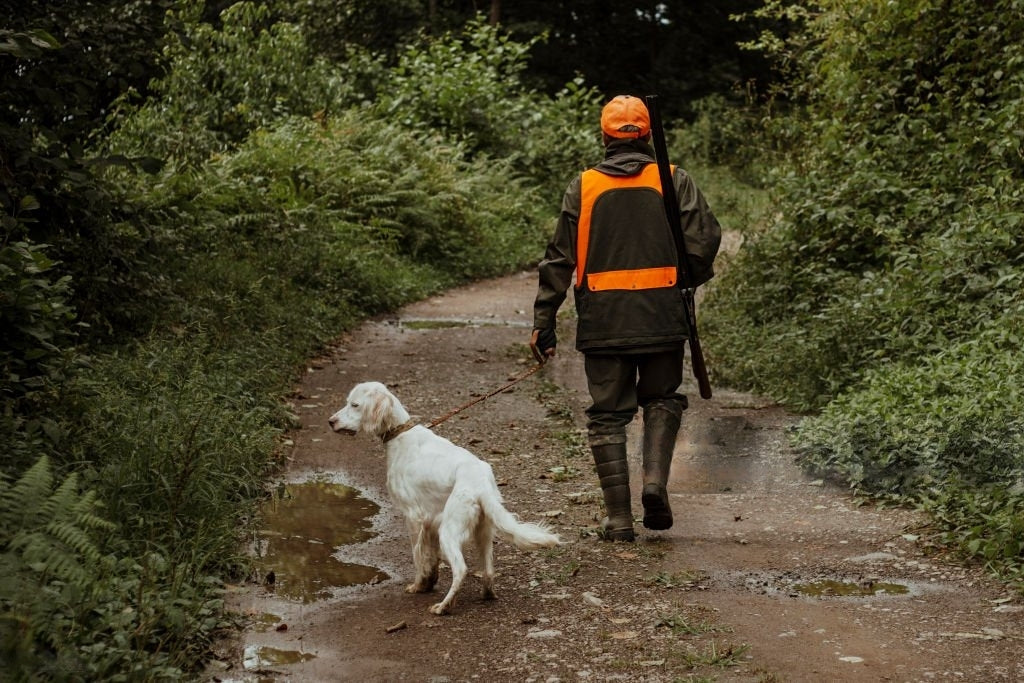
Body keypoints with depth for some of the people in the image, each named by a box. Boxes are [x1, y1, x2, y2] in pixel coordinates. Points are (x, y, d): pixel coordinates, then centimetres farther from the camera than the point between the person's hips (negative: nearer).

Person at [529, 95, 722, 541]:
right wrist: (690, 280, 15)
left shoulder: (583, 186, 4)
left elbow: (559, 259, 1)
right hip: (662, 315, 0)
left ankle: (619, 516, 8)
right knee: (662, 400, 20)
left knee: (608, 413, 8)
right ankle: (655, 479, -1)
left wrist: (543, 321, 4)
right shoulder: (673, 180, 2)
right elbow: (704, 239, -5)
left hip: (602, 319, 0)